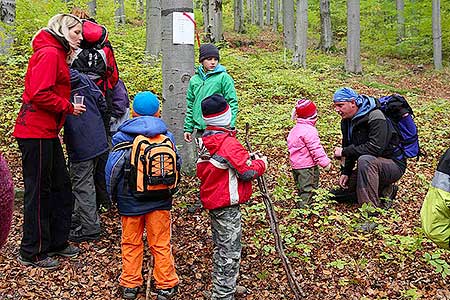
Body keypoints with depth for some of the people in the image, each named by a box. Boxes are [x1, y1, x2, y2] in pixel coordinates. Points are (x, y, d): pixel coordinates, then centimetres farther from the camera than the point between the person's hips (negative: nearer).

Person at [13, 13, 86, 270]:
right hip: (36, 132, -10)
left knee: (61, 186, 15)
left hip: (48, 132, 10)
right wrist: (69, 107, -13)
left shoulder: (58, 55, 18)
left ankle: (57, 241, 28)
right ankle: (32, 252, 12)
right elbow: (40, 94, -22)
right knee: (38, 191, -1)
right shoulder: (49, 53, -13)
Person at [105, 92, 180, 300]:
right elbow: (176, 166, 4)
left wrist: (113, 195, 7)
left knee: (131, 243, 15)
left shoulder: (121, 138, -9)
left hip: (130, 201, -1)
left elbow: (112, 169, -7)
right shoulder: (167, 137, -4)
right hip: (160, 201, 1)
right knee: (161, 244, 11)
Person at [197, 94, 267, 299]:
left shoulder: (204, 141, 5)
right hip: (227, 205, -9)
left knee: (221, 247, 22)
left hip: (213, 201, 9)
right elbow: (248, 172, -21)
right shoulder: (228, 143, -22)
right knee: (230, 252, 1)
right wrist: (261, 163, 1)